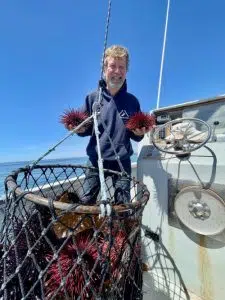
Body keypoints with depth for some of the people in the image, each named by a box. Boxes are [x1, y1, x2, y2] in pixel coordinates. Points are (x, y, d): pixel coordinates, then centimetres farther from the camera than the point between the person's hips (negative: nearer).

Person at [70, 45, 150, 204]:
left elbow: (136, 136, 7)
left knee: (123, 204, 11)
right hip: (96, 159, 0)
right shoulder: (93, 98, 0)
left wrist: (139, 133, -15)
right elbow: (87, 129, 5)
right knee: (86, 201, 11)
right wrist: (80, 130, -16)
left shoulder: (132, 101, 2)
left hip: (122, 160, 1)